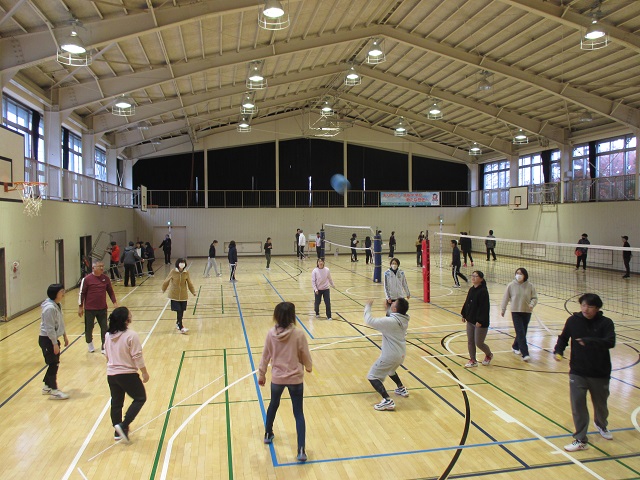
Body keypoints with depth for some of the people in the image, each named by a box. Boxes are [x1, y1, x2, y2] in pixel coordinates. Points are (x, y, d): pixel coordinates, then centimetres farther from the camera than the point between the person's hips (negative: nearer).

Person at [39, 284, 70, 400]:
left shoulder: (57, 305, 6)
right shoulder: (50, 308, -24)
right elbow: (50, 328, -23)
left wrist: (64, 335, 19)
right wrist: (55, 344, -20)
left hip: (53, 338, 9)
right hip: (47, 340, -9)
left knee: (54, 364, 17)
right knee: (53, 364, 0)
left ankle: (47, 386, 32)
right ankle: (53, 391, 11)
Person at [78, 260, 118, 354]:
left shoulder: (106, 278, 1)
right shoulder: (87, 279, -10)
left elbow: (110, 291, 10)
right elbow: (81, 293, -5)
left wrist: (114, 302, 3)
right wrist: (80, 307, -3)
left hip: (102, 308, 3)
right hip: (89, 309, -3)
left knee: (104, 327, 3)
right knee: (89, 328, 11)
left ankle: (104, 346, 14)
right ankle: (89, 344, 34)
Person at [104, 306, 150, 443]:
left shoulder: (109, 335, 2)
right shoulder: (131, 335, -19)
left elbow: (107, 356, 14)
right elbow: (137, 357, -17)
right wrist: (144, 373, -6)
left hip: (111, 374, 7)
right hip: (128, 374, -7)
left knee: (116, 403, 17)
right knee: (140, 398, 10)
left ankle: (118, 432, 27)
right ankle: (123, 426, -1)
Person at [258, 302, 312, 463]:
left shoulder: (271, 334, -10)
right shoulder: (298, 334, -17)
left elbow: (265, 356, 0)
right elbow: (305, 356, -6)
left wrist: (261, 374, 13)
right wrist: (309, 367, 15)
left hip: (277, 378, 3)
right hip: (295, 379, -2)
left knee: (273, 405, 28)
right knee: (298, 413, 7)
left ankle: (268, 434, 46)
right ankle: (301, 450, 2)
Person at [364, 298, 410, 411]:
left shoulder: (390, 321, -26)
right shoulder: (403, 320, -3)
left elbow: (369, 321, -20)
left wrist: (368, 306, -7)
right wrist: (388, 309, 17)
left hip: (390, 356, -8)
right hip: (401, 354, 8)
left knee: (372, 377, 0)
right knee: (390, 370, 38)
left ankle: (388, 401, -11)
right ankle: (402, 389, 50)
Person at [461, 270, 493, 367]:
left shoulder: (483, 291, -18)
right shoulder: (471, 290, 6)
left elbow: (484, 307, -21)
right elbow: (466, 303, 14)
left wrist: (480, 321, -22)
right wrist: (464, 314, 13)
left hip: (480, 323, -8)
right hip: (470, 320, 8)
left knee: (478, 343, 2)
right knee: (470, 341, 10)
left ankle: (489, 355, 30)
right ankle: (473, 360, 23)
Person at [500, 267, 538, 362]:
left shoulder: (530, 286, -3)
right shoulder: (511, 285, -6)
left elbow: (535, 298, 3)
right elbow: (506, 298, 2)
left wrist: (532, 305, -18)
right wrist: (502, 309, 6)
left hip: (527, 312, 3)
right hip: (515, 312, -2)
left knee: (522, 332, 14)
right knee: (520, 333, -9)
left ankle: (515, 347, 38)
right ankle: (525, 353, -10)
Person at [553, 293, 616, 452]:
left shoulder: (606, 323, -12)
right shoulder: (573, 320, -7)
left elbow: (610, 342, -27)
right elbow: (563, 338, 6)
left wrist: (588, 341, -41)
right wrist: (558, 351, -12)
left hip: (600, 373, 0)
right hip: (577, 373, 0)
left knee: (600, 403, 22)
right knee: (578, 406, -4)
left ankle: (601, 425, 53)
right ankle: (581, 440, 9)